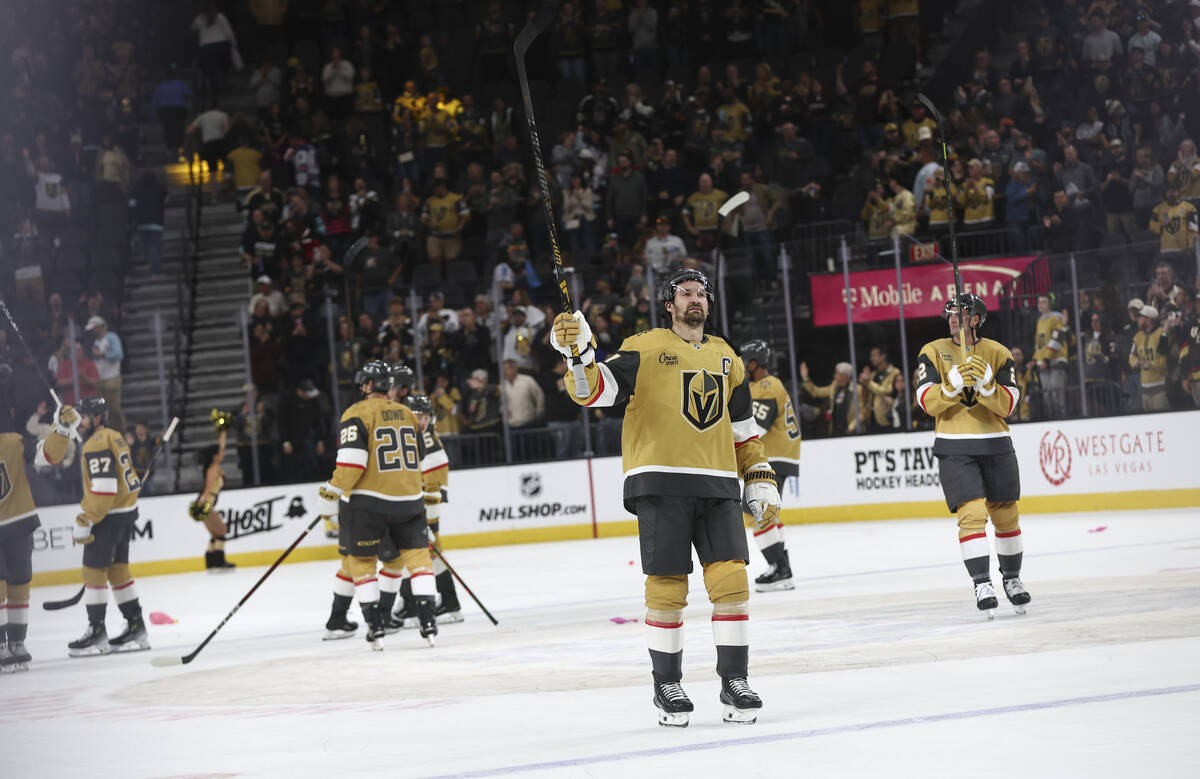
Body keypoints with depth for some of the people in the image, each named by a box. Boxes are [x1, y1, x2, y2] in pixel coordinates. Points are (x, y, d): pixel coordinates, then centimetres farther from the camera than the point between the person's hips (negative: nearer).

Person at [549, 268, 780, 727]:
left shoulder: (726, 359, 18)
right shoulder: (646, 349, 3)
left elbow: (744, 431, 24)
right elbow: (594, 391, -8)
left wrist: (762, 483, 17)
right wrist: (577, 351, -25)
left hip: (717, 484, 4)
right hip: (660, 484, -4)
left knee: (730, 581, -5)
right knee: (666, 587, -4)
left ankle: (734, 681, 5)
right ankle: (667, 686, 9)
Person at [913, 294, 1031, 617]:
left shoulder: (998, 354, 3)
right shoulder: (933, 352, 3)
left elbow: (1008, 405, -5)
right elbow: (927, 402, -8)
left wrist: (984, 382, -22)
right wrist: (955, 382, -23)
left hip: (995, 445, 2)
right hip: (954, 448, -2)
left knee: (1006, 515, 9)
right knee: (971, 513, -15)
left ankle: (1012, 579, 28)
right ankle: (982, 585, -15)